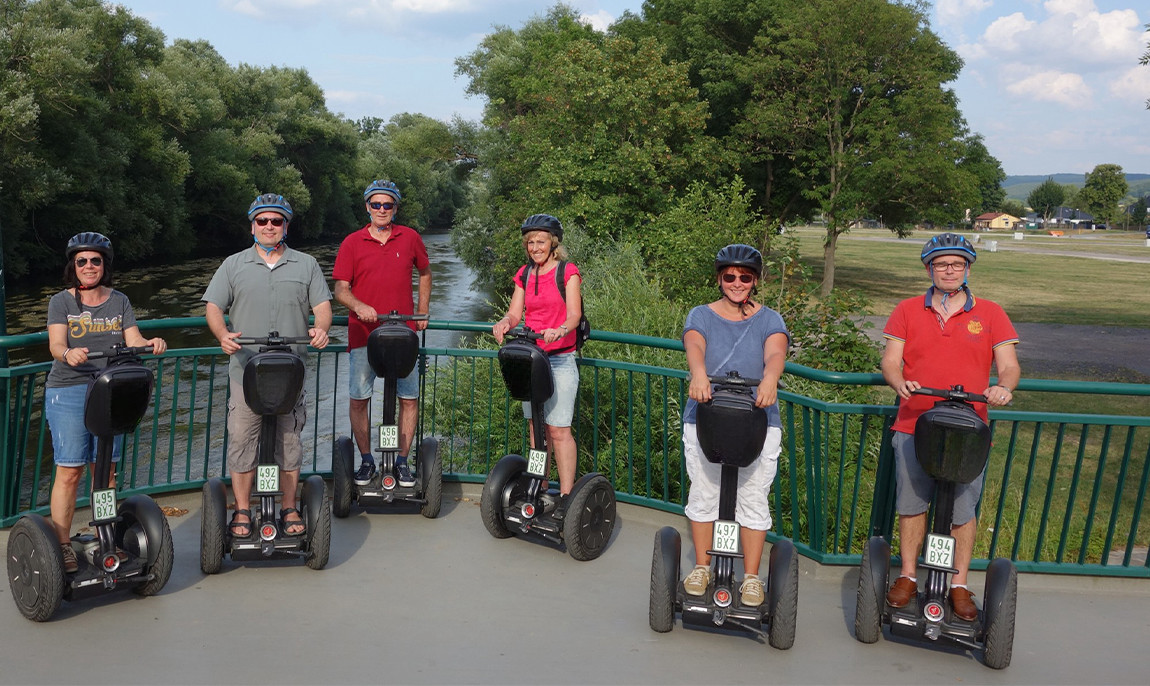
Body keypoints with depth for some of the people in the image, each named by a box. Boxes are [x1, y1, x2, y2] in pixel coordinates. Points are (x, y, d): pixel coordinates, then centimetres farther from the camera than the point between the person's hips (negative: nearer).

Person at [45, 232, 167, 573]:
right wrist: (68, 354, -35)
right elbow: (55, 344, -12)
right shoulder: (61, 302, 2)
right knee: (69, 471, -4)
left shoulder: (119, 301, 11)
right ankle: (62, 544, 5)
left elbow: (134, 340, 1)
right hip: (68, 393, -3)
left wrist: (151, 344, -22)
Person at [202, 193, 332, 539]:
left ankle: (289, 508, 18)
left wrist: (320, 329, -17)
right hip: (245, 369, 0)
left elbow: (322, 305, 5)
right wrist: (223, 335, -16)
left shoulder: (306, 265, 10)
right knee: (241, 439, 1)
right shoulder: (234, 265, 10)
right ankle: (242, 511, 13)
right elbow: (213, 307, 4)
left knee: (290, 439, 6)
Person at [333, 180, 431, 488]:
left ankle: (402, 461, 14)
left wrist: (422, 311, 15)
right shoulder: (352, 243, 3)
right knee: (359, 399, 2)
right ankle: (366, 460, 17)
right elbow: (341, 288, 0)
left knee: (409, 398, 1)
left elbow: (424, 272, 21)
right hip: (363, 333, -1)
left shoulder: (410, 238, 6)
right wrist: (359, 307, -19)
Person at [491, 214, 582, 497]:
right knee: (535, 427, 10)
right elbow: (515, 312, 6)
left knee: (558, 429, -8)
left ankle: (566, 494, -3)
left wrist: (559, 330, -35)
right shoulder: (525, 274, 12)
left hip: (560, 359, -5)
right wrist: (504, 323, -17)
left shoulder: (568, 272, -3)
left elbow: (574, 314, -14)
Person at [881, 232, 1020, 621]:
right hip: (914, 427, 1)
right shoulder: (907, 311, 8)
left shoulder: (990, 314, 7)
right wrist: (899, 381, -19)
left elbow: (1009, 366, 2)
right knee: (912, 504, 7)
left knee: (963, 511, 3)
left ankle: (959, 585, 18)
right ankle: (908, 576, 22)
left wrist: (1003, 387, -20)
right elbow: (890, 361, 3)